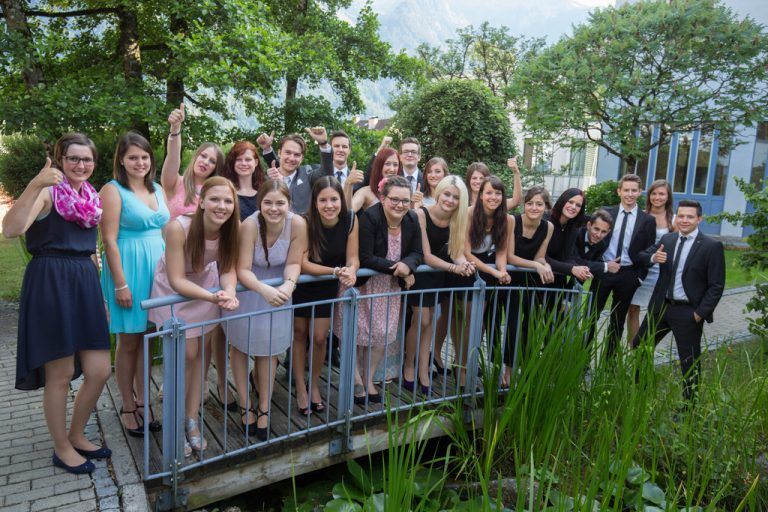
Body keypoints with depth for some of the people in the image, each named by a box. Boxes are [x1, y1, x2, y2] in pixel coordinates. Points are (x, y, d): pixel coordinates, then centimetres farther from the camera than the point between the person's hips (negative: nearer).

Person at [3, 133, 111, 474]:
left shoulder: (92, 197, 15)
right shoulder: (48, 192, -6)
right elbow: (11, 229, -24)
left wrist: (100, 293, 21)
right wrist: (36, 184, -32)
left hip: (84, 284, 7)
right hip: (50, 284, -7)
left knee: (99, 372, 7)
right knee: (60, 376, 4)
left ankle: (76, 436, 30)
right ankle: (61, 449, 24)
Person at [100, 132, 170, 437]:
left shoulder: (157, 190, 12)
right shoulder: (113, 190, -7)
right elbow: (109, 240, -12)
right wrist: (120, 284, -16)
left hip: (157, 268, 6)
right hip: (129, 268, -5)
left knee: (147, 338, 11)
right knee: (129, 342, 5)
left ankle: (143, 402, 23)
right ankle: (128, 407, 19)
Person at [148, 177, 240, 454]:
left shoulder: (232, 229, -22)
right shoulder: (178, 227, -34)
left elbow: (228, 269, -13)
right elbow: (177, 280, -28)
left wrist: (229, 293, -35)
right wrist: (213, 297, -42)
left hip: (209, 287, 4)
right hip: (174, 291, -4)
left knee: (202, 353, 9)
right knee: (187, 355, -3)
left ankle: (192, 420, 25)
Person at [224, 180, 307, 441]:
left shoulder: (298, 224, -25)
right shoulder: (250, 225, -32)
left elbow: (294, 263, -13)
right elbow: (243, 270, -29)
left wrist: (288, 285, -32)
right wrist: (264, 290, -45)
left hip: (277, 287, 2)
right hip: (247, 287, -1)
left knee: (269, 348, 8)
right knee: (240, 344, 10)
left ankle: (264, 408, 27)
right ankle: (245, 405, 28)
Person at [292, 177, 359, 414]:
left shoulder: (350, 220, -18)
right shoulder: (305, 222, -27)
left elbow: (353, 258, -12)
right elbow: (303, 263, -27)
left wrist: (351, 271, -35)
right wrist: (336, 271, -39)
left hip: (327, 286, 2)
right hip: (301, 284, -2)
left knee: (320, 338, 4)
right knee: (300, 334, 11)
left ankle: (314, 385, 29)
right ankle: (300, 388, 28)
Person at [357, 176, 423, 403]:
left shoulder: (412, 219, -5)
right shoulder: (370, 217, -23)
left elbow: (417, 254, -2)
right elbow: (365, 258, -25)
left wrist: (407, 264, -24)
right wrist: (397, 268, -23)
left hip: (391, 286, 5)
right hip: (363, 284, -5)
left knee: (383, 334, 11)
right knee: (358, 334, 3)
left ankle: (368, 379, 28)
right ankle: (357, 381, 22)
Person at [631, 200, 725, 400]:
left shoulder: (712, 246, -8)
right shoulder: (667, 239, 6)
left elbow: (717, 285, -9)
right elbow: (641, 256, 8)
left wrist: (701, 312, -14)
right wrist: (653, 257, -15)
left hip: (688, 312, -5)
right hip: (660, 306, 5)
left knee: (690, 361, 6)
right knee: (639, 346, 12)